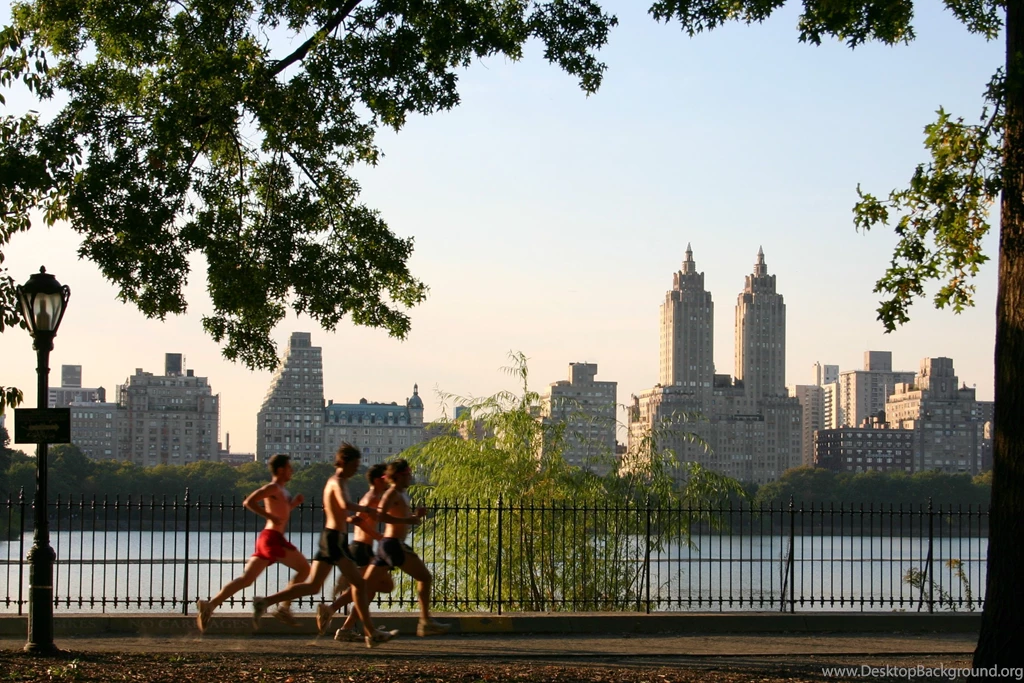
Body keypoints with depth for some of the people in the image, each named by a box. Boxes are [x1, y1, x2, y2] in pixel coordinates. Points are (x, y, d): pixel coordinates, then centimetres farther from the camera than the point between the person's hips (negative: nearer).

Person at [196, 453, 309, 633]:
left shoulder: (281, 491, 24)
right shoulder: (273, 487, -5)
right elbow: (249, 502, -15)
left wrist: (293, 503, 17)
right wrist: (270, 515, -17)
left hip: (266, 539, 9)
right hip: (273, 538, -9)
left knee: (246, 579, 2)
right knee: (304, 568, -3)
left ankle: (210, 605, -7)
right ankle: (284, 608, -6)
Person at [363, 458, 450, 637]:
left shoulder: (402, 495, 21)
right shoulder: (392, 493, -8)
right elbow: (380, 515, -23)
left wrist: (416, 515, 12)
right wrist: (407, 520, -21)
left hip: (386, 545, 10)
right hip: (393, 544, -10)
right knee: (424, 577, -5)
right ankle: (426, 622, -7)